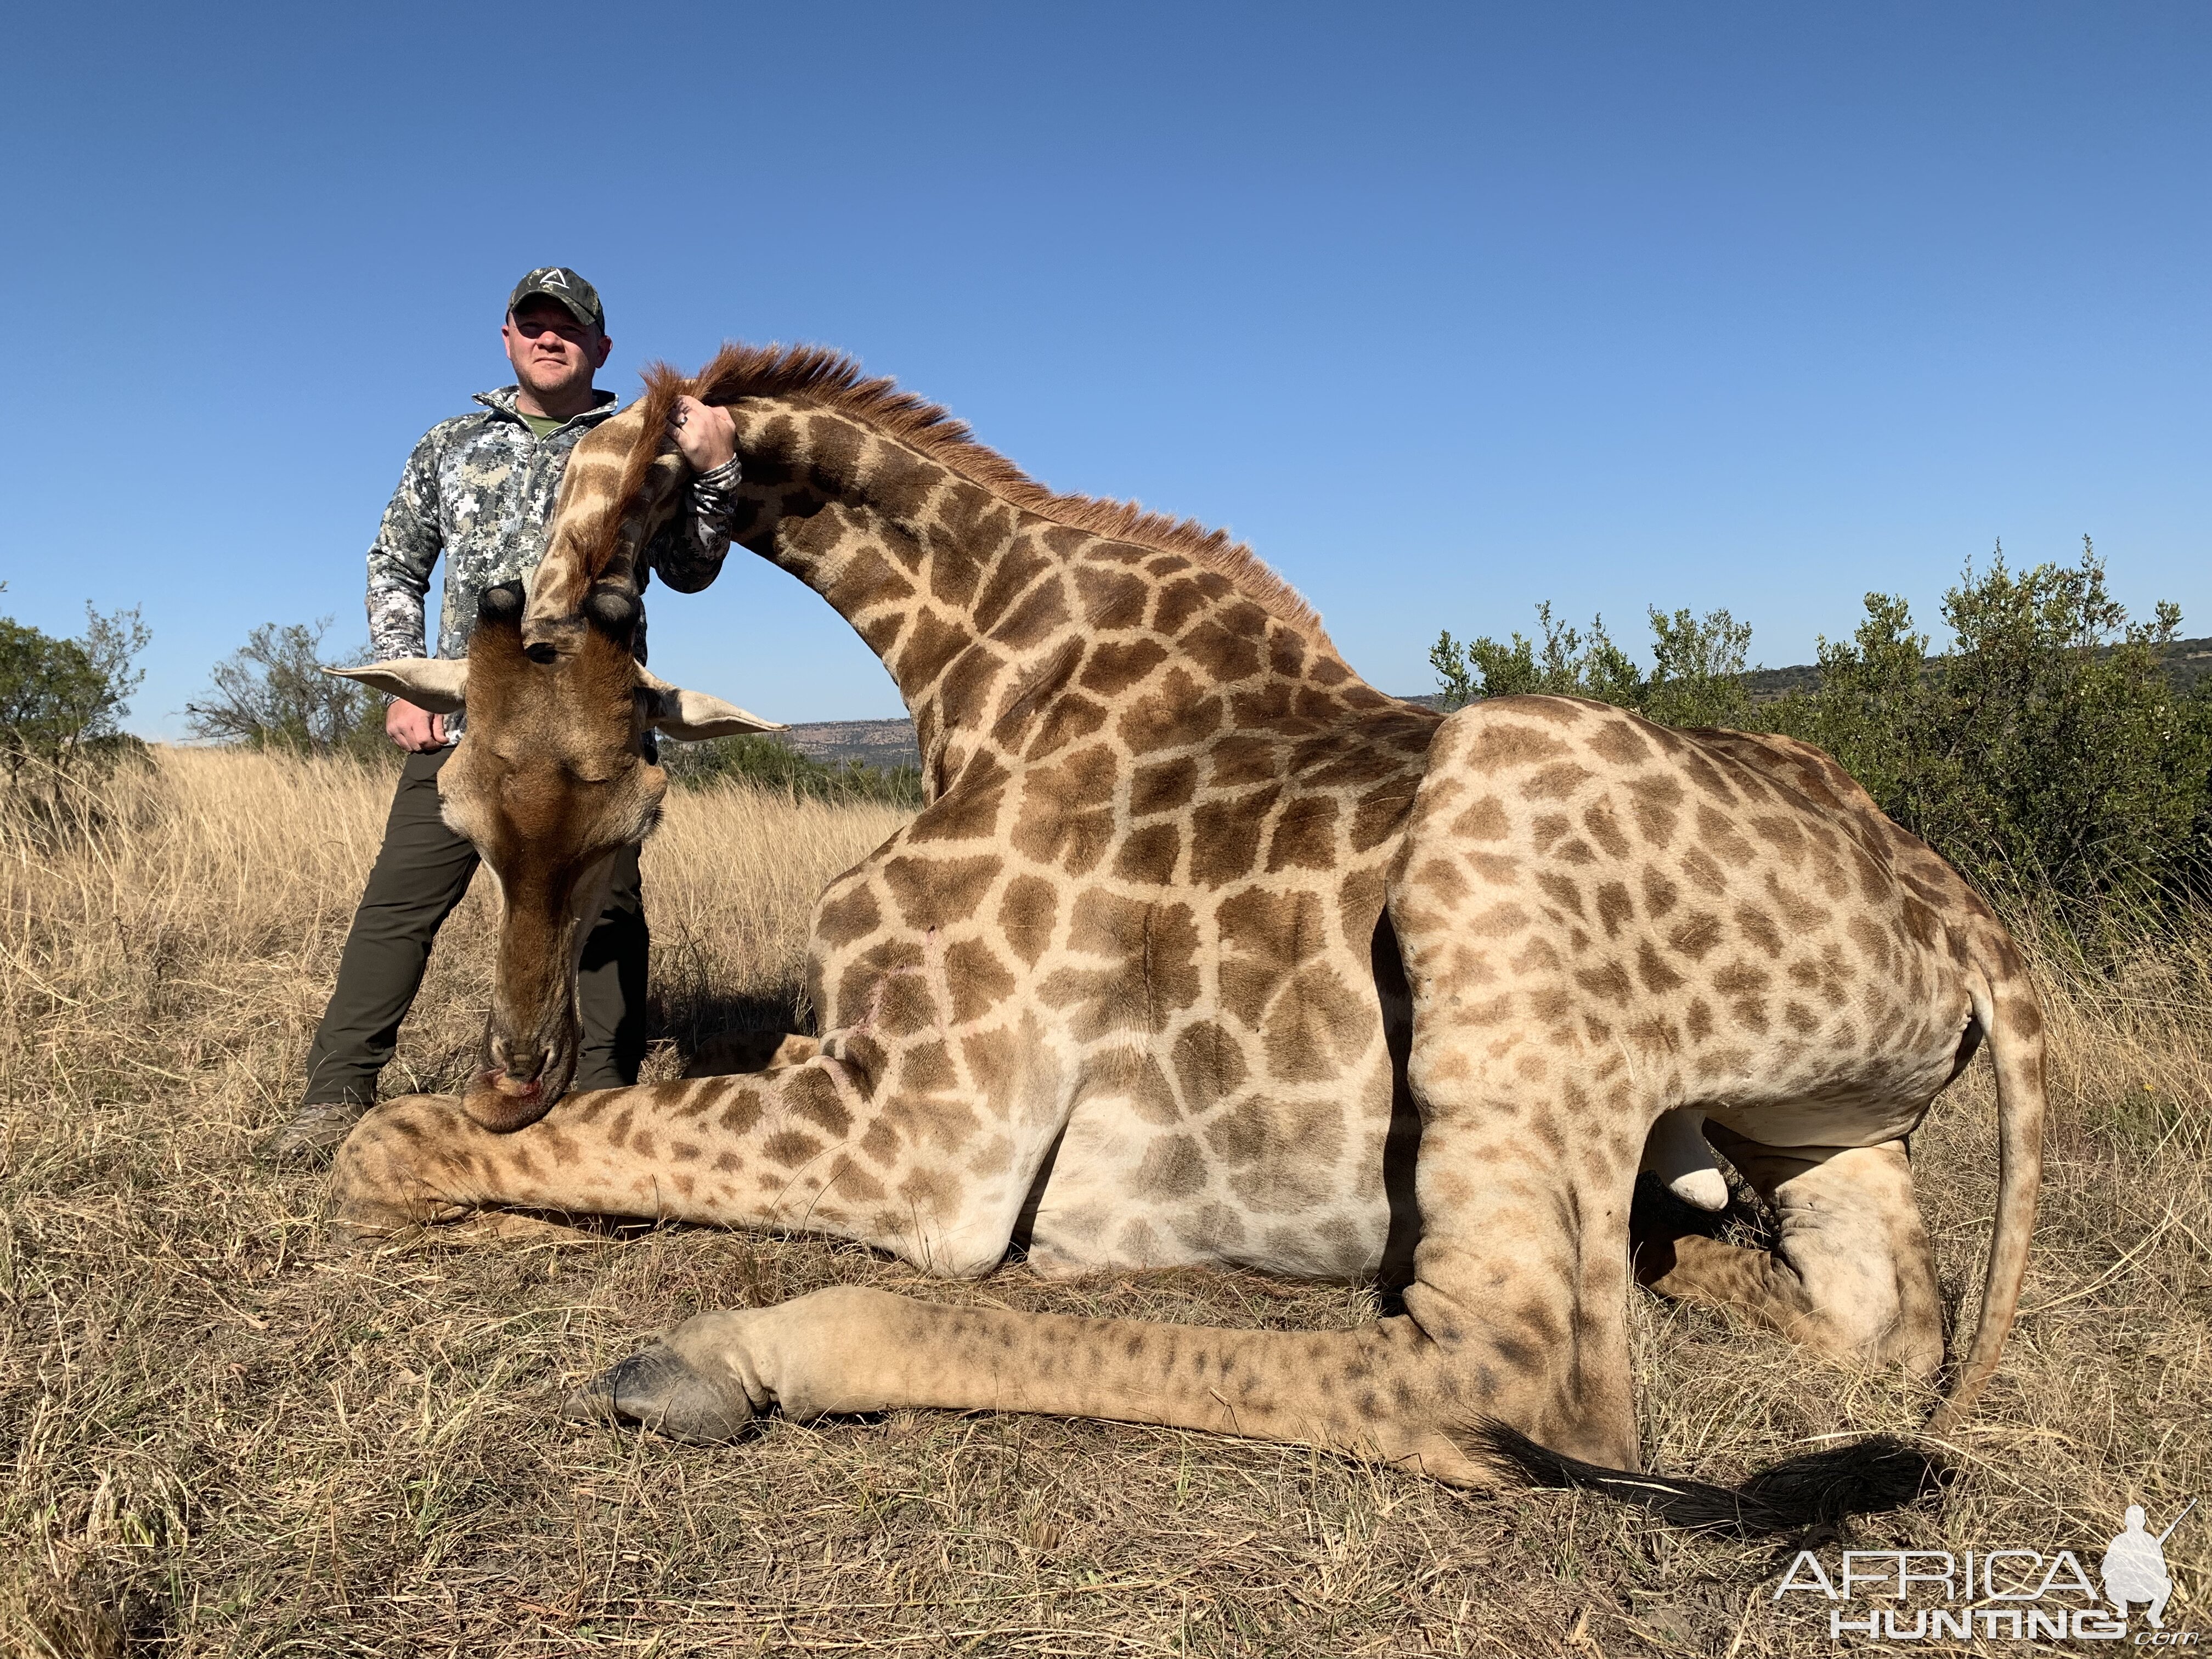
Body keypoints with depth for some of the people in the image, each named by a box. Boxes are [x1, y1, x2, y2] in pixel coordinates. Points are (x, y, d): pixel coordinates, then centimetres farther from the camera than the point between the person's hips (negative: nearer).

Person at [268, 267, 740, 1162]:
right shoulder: (452, 444, 16)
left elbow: (689, 572, 2)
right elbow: (393, 568, 18)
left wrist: (714, 473, -14)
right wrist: (404, 684, 6)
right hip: (463, 719, 1)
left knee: (605, 908, 3)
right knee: (400, 899, -2)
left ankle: (606, 1095, 14)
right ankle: (337, 1093, 7)